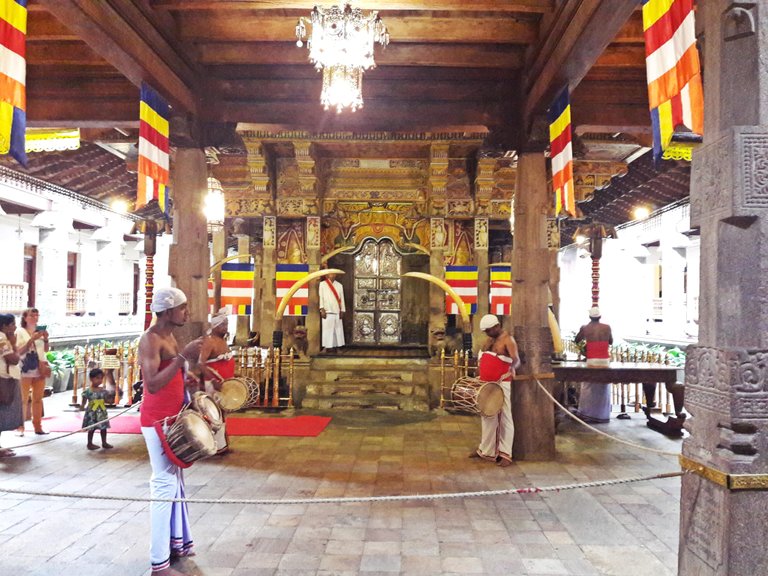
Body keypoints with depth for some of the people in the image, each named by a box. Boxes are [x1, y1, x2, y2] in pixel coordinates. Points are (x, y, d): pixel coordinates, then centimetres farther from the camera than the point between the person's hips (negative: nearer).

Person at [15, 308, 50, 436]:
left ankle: (38, 426, 10)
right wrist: (32, 339, -19)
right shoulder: (20, 332, -3)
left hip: (40, 369, 5)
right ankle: (20, 427, 0)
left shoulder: (40, 330, 12)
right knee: (23, 399, -4)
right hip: (25, 370, -5)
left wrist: (46, 339, -1)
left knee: (38, 399, 6)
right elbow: (19, 351, -11)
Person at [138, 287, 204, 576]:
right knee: (165, 483, -6)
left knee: (175, 480, 16)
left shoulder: (169, 336, 11)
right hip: (157, 421, -9)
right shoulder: (150, 339, -18)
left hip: (172, 418, 9)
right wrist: (183, 357, -30)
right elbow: (152, 385, -28)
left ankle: (176, 542, 29)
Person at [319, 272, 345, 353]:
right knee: (328, 329, -4)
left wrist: (342, 310, 5)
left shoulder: (339, 285, 13)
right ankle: (328, 346, -1)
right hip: (327, 311, -4)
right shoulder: (322, 284, 3)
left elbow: (342, 298, 11)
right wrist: (322, 309, -9)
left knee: (338, 329, 1)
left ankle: (335, 346, 6)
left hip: (337, 311, 4)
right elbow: (321, 297, -1)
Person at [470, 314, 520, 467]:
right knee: (487, 416, 14)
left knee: (504, 417, -3)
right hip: (486, 383, 8)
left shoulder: (507, 340, -9)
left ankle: (505, 454, 1)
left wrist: (511, 368, -34)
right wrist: (480, 370, 11)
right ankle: (486, 450, 25)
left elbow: (516, 360, -18)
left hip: (501, 384, -8)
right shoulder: (489, 340, 15)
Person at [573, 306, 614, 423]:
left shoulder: (585, 328, -2)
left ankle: (585, 413, 4)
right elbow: (611, 342, 17)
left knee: (588, 387, 5)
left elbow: (576, 340, 14)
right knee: (603, 388, 7)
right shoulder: (607, 327, 1)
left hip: (591, 361, -1)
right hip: (605, 360, 1)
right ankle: (602, 415, 11)